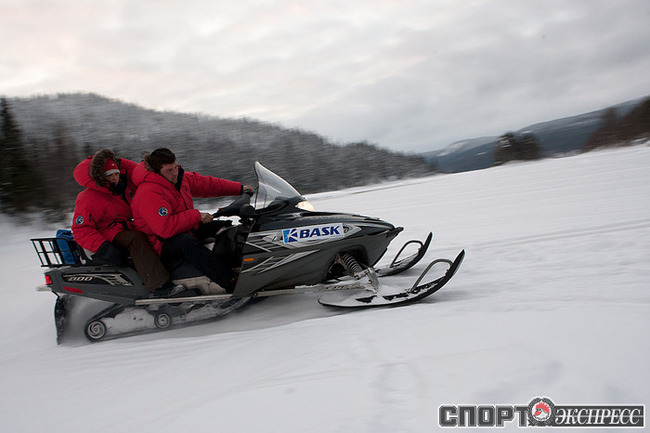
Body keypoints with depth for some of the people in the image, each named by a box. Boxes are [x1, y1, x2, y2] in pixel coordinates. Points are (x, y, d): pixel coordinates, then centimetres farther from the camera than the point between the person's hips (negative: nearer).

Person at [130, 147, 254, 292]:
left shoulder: (179, 177, 3)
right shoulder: (148, 194, -24)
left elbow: (207, 184, 13)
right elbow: (165, 228, -34)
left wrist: (240, 188, 9)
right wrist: (197, 216, -26)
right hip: (162, 246, -10)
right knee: (187, 242, -40)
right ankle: (231, 283, -49)